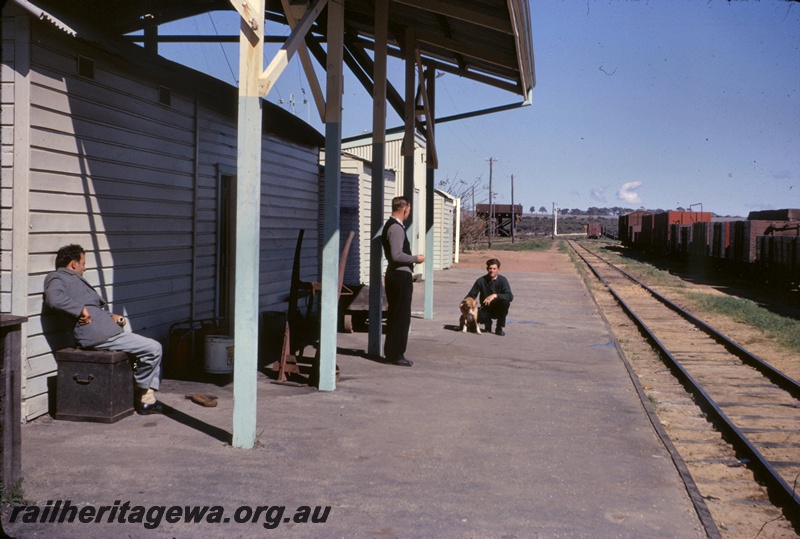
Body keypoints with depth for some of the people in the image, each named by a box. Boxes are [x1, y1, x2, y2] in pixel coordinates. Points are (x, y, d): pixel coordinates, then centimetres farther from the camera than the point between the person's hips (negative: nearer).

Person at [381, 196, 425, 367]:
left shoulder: (391, 225, 15)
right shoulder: (396, 228, -17)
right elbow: (397, 255, -25)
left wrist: (412, 258, 17)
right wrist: (416, 259, -13)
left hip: (395, 275, 10)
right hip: (401, 276, -10)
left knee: (394, 315, 14)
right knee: (402, 316, -4)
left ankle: (391, 352, 20)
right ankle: (396, 354, 0)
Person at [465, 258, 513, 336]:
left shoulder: (502, 280, -13)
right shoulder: (481, 281, -8)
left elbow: (510, 296, -25)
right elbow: (471, 295, -6)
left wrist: (495, 295, -37)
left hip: (498, 309, 0)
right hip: (486, 309, 0)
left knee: (505, 301, -33)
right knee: (479, 317, -34)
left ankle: (499, 328, -13)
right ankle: (488, 323, 7)